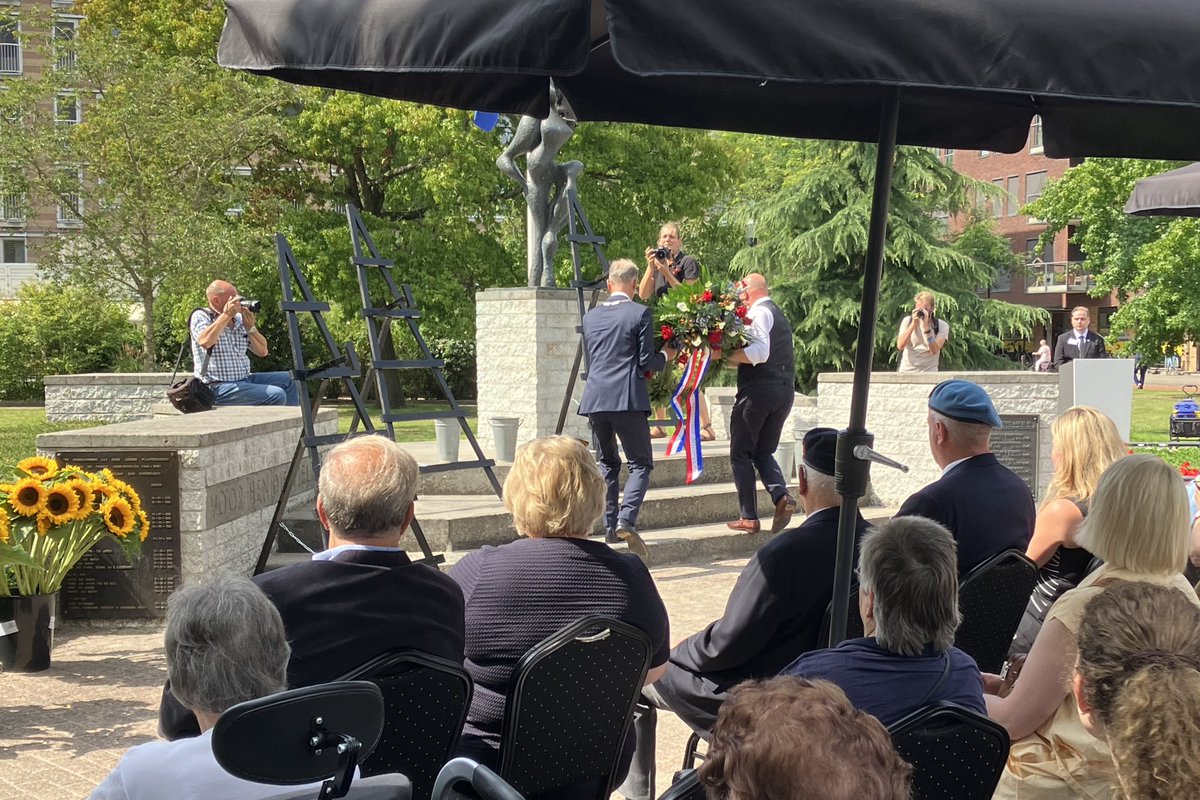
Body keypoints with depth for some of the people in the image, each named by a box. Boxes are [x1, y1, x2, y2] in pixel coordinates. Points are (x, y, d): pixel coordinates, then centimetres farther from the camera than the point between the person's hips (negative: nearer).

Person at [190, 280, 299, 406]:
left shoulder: (239, 319, 11)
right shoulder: (200, 316, -5)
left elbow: (262, 351, 12)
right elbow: (205, 342, -28)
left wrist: (250, 327, -3)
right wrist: (226, 315, -20)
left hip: (244, 379, 8)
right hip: (219, 387, -8)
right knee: (276, 395, -22)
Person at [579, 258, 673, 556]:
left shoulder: (590, 317, 12)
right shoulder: (641, 314, -3)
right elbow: (646, 361, -5)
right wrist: (666, 356, 16)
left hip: (595, 398, 5)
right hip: (627, 399, -5)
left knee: (608, 462, 18)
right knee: (640, 463, 3)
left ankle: (610, 526, 15)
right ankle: (626, 520, -16)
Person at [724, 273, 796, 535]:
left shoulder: (758, 312, -8)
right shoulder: (778, 314, 22)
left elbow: (760, 353, -22)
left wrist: (726, 355, -16)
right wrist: (734, 358, 22)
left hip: (759, 389, -8)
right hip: (785, 390, 9)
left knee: (741, 455, 3)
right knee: (764, 452, 16)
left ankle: (748, 518, 1)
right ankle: (781, 496, -9)